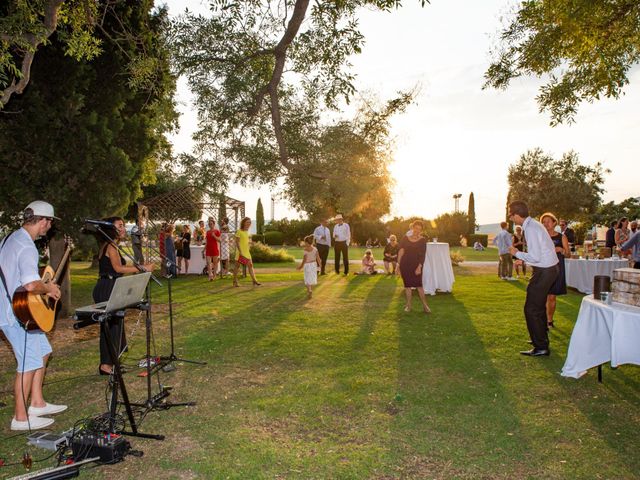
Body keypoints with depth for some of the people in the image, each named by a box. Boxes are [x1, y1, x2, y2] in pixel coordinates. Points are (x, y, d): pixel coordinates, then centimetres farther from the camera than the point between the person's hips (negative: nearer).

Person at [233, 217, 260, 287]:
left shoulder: (247, 231, 11)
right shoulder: (239, 231, -10)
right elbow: (237, 242, -15)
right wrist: (240, 251, -21)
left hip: (247, 252, 7)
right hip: (241, 252, -7)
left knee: (250, 265, 2)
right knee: (237, 265, 3)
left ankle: (254, 280, 2)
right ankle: (235, 282, 12)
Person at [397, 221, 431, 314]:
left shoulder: (422, 240, 0)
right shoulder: (405, 239, 6)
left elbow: (423, 255, -5)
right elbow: (400, 252, 9)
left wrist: (419, 267, -15)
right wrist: (398, 264, 5)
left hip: (416, 265, -2)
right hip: (405, 264, 2)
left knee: (418, 285, -8)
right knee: (407, 285, 5)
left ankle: (425, 305, -1)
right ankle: (408, 305, 14)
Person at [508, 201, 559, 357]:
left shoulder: (530, 229, -22)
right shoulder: (534, 224, 9)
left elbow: (535, 257, -25)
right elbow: (546, 248, 17)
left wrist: (517, 253, -11)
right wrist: (524, 258, 14)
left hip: (544, 272, -10)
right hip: (550, 268, 10)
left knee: (531, 309, -4)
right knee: (539, 306, 23)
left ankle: (541, 348, 3)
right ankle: (541, 339, 39)